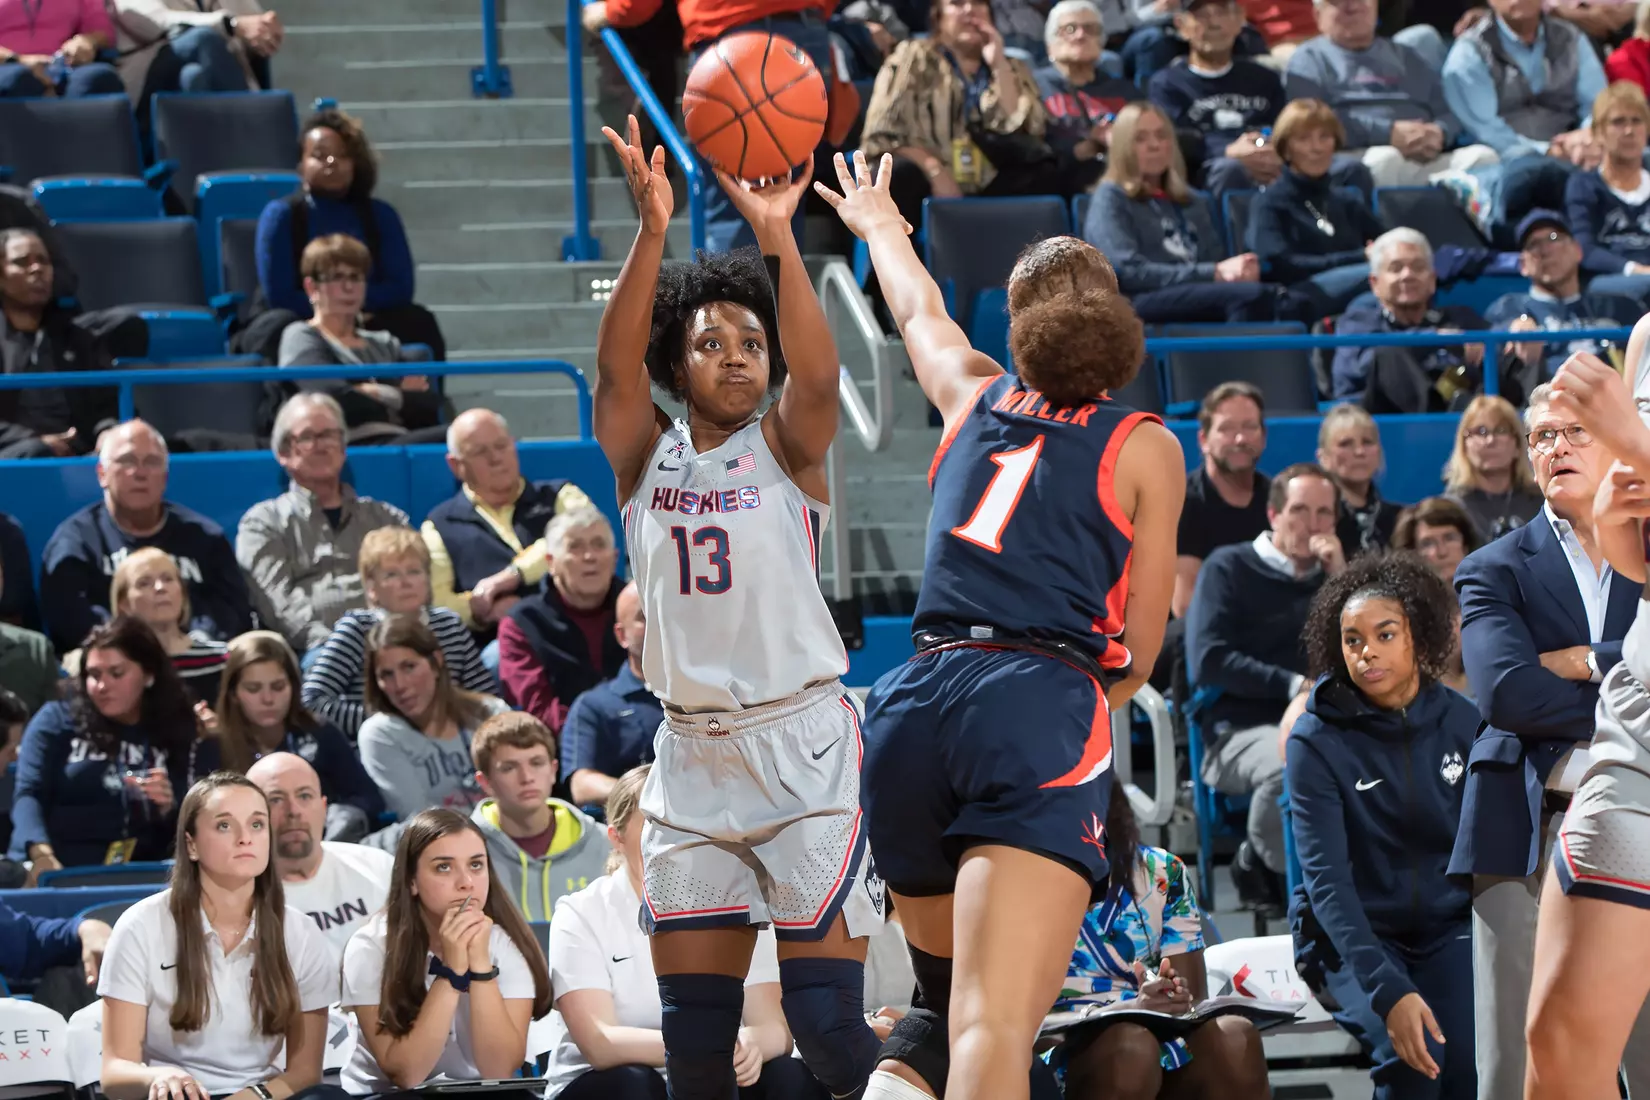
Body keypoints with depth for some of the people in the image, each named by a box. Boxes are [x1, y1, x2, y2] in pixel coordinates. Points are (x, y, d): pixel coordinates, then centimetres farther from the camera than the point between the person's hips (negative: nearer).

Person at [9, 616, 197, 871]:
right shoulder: (56, 721, 9)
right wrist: (42, 857, -22)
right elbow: (29, 794, -4)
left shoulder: (174, 733, 12)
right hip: (59, 874, -1)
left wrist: (168, 807, -10)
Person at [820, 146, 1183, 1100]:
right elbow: (1137, 651, 10)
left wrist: (879, 228, 64)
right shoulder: (1146, 448, 10)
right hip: (1042, 714, -4)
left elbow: (920, 312, 45)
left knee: (946, 998, 24)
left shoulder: (976, 399, 21)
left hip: (917, 700, 4)